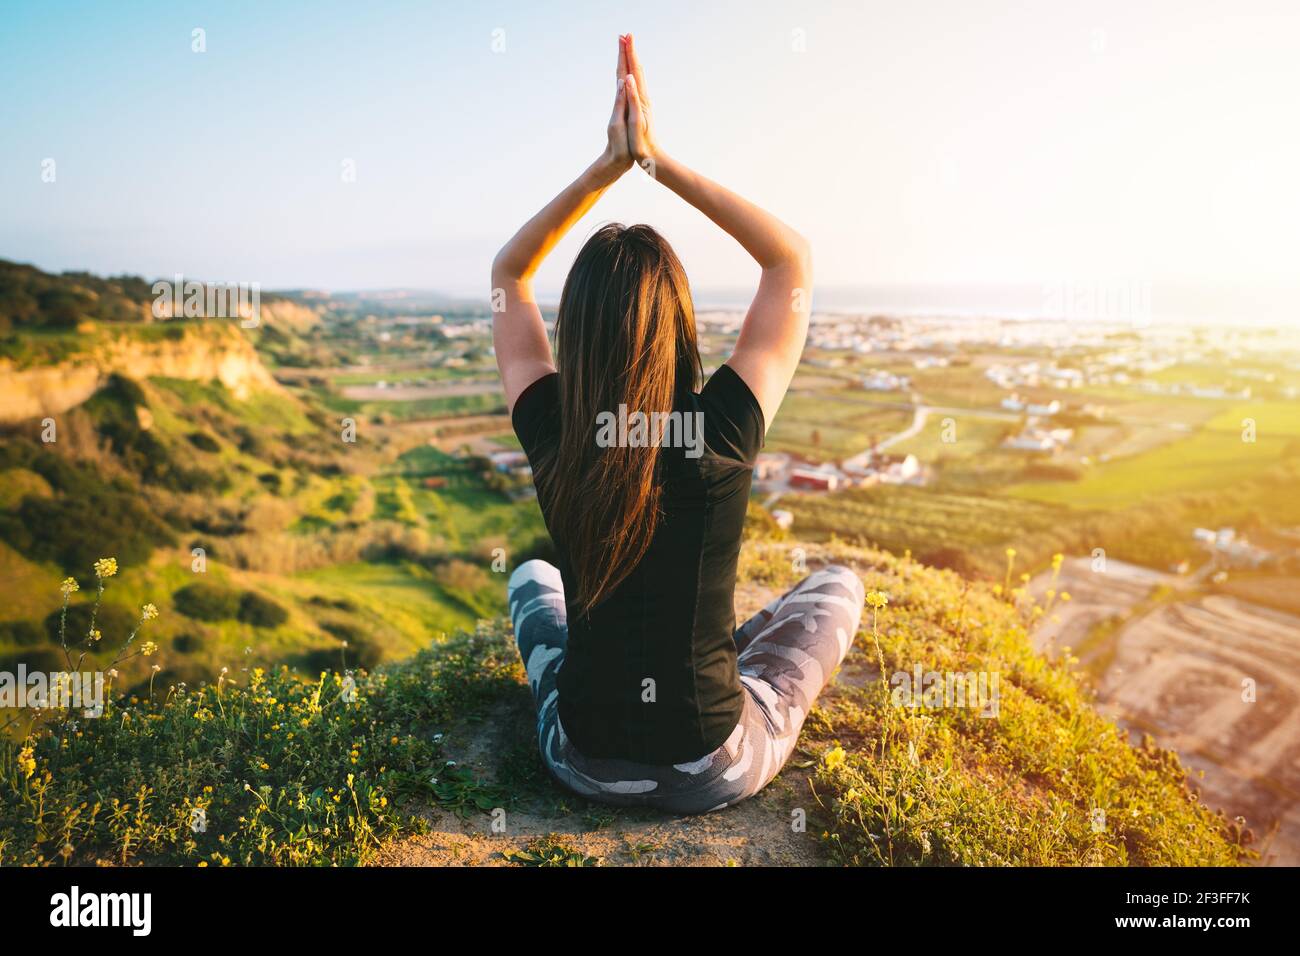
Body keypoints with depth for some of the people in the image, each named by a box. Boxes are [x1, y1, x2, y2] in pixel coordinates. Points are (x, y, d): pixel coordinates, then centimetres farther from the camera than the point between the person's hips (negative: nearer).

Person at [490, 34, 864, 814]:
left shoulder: (551, 431, -17)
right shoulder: (723, 429, -23)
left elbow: (510, 271, 1)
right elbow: (794, 259, -8)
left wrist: (609, 165, -6)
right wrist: (659, 161, -11)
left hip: (585, 763, 3)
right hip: (717, 774, -2)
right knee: (838, 586, 23)